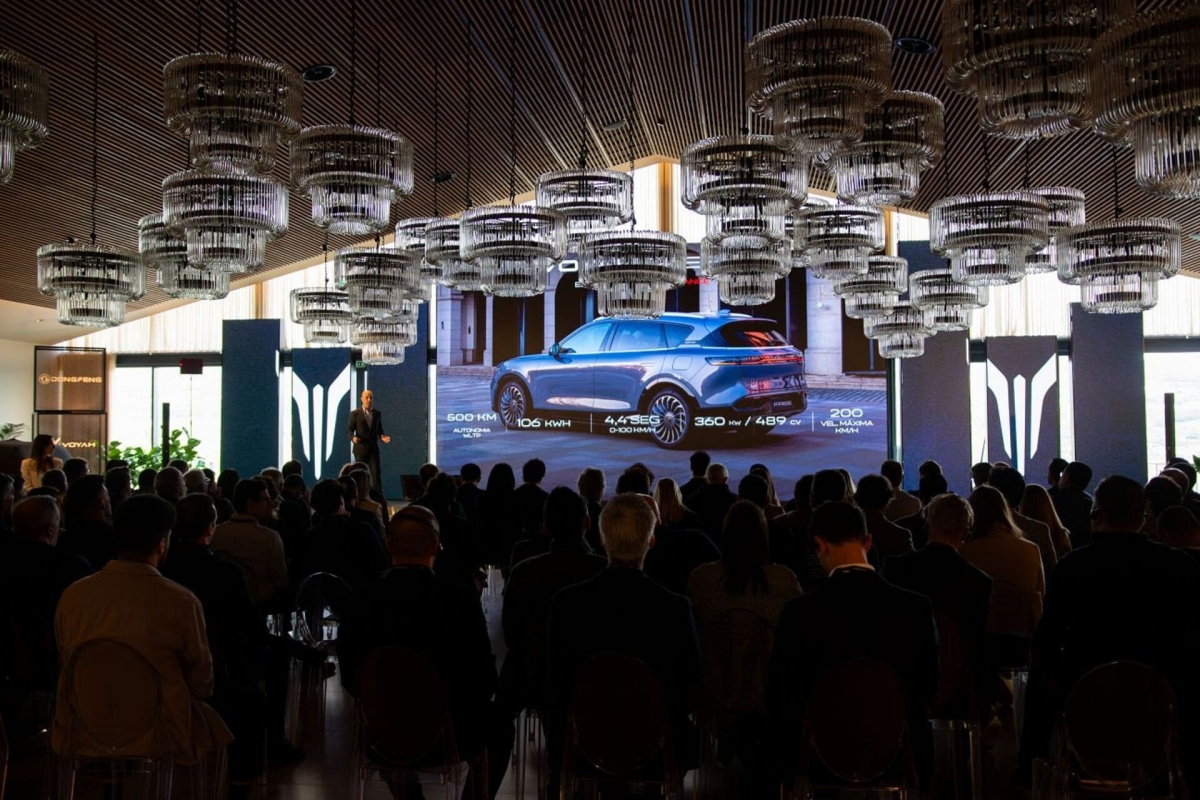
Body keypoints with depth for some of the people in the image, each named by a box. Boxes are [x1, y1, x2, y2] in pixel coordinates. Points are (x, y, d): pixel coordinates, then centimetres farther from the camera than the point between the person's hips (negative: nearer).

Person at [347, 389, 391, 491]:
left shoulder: (378, 413, 9)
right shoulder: (355, 413, 0)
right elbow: (349, 430, 0)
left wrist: (382, 437, -8)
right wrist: (353, 437, -21)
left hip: (374, 448, 2)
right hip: (360, 448, -2)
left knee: (376, 474, -6)